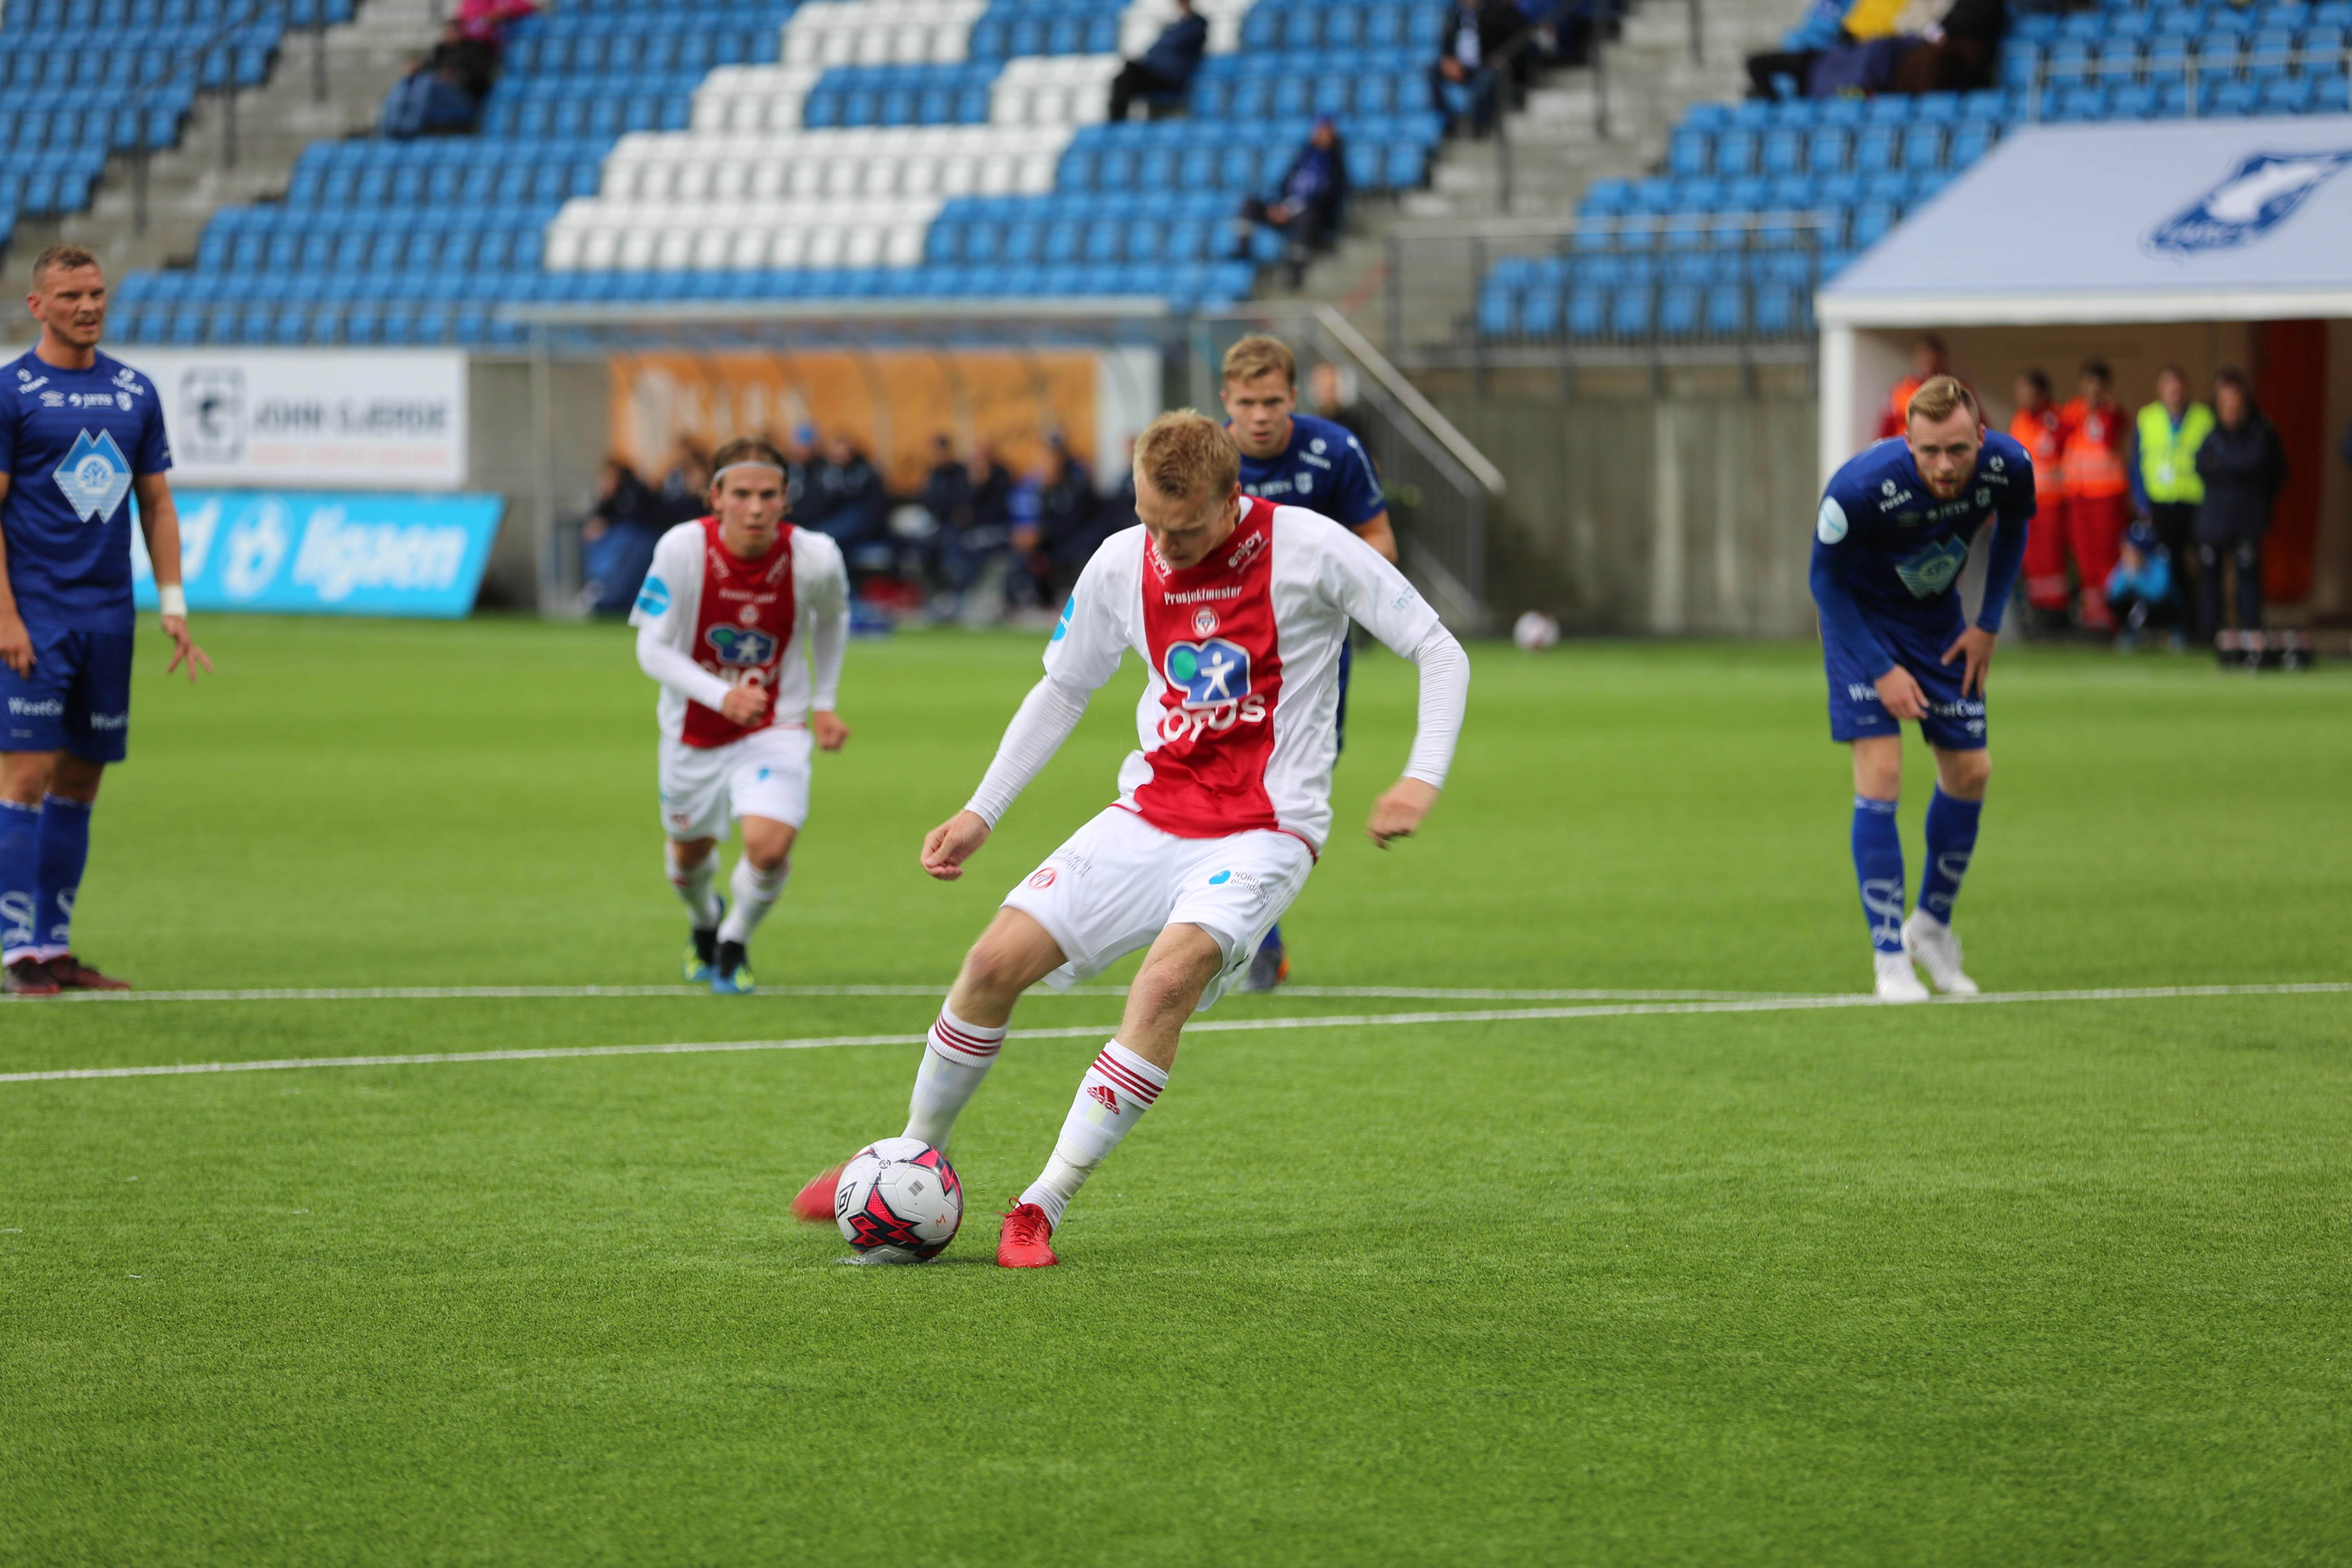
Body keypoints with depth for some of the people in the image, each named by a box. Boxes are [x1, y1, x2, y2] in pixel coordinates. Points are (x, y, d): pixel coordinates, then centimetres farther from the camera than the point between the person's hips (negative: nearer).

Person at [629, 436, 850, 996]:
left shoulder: (814, 558, -19)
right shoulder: (683, 549, -23)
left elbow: (833, 618, 6)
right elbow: (652, 649, -20)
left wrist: (824, 703, 6)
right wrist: (720, 696, -36)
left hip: (776, 729, -1)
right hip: (694, 731, 1)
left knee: (769, 845, -22)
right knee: (691, 852, 19)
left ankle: (736, 943, 11)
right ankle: (705, 923, 57)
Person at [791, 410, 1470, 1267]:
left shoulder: (1310, 548, -13)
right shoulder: (1121, 564, 0)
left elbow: (1440, 653, -7)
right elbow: (1062, 690, 16)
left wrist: (1423, 778, -21)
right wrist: (981, 813, 10)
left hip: (1264, 830, -5)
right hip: (1152, 812, 5)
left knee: (1169, 978, -30)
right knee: (997, 960, -8)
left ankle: (1044, 1207, -24)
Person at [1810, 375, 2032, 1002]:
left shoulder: (2008, 468, -24)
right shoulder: (1860, 488, -36)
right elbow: (1827, 580, -18)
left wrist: (1989, 623, -3)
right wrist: (1880, 671, -21)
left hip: (1938, 619, 4)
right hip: (1862, 617, -4)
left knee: (1970, 773, 4)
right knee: (1880, 775, -15)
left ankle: (1932, 926, 27)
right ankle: (1890, 957, -5)